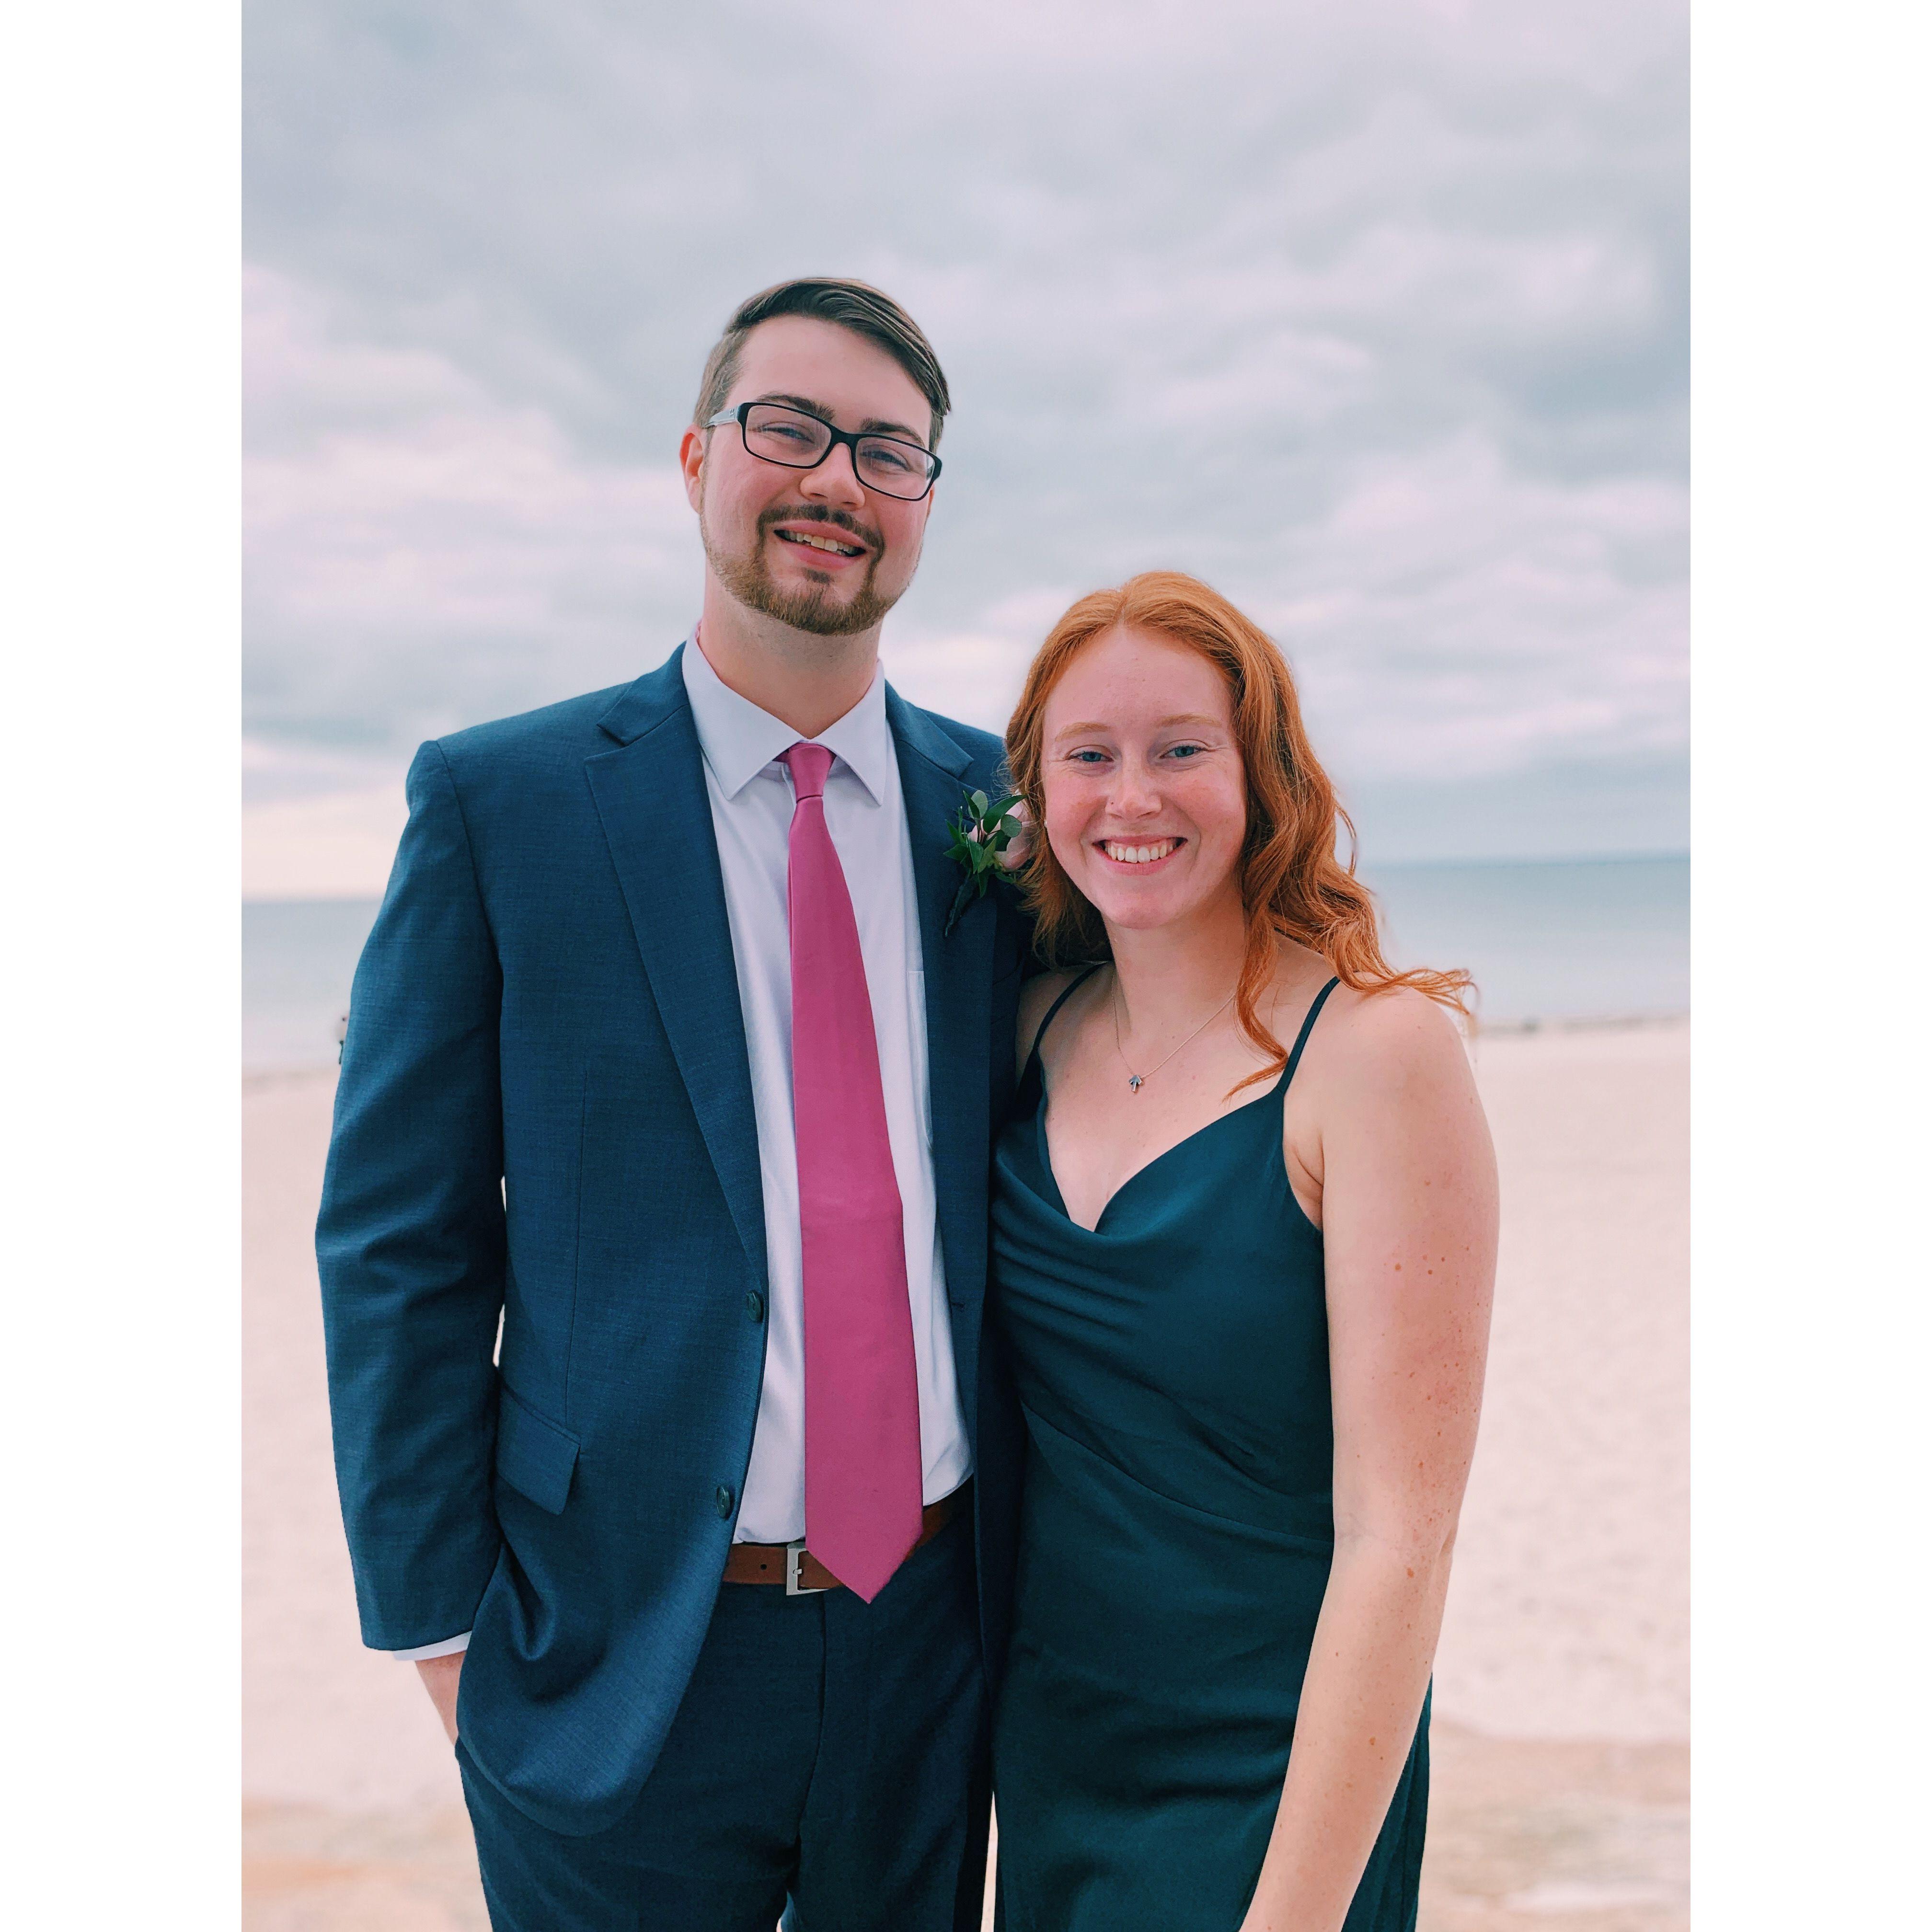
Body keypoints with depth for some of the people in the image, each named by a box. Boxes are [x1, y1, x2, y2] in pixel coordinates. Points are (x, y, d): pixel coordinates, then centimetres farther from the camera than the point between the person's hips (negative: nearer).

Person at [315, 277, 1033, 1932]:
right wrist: (438, 1619, -6)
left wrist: (1042, 1549, 6)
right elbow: (398, 1243, -6)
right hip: (620, 1654, -3)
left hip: (935, 1623, 4)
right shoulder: (498, 801, -8)